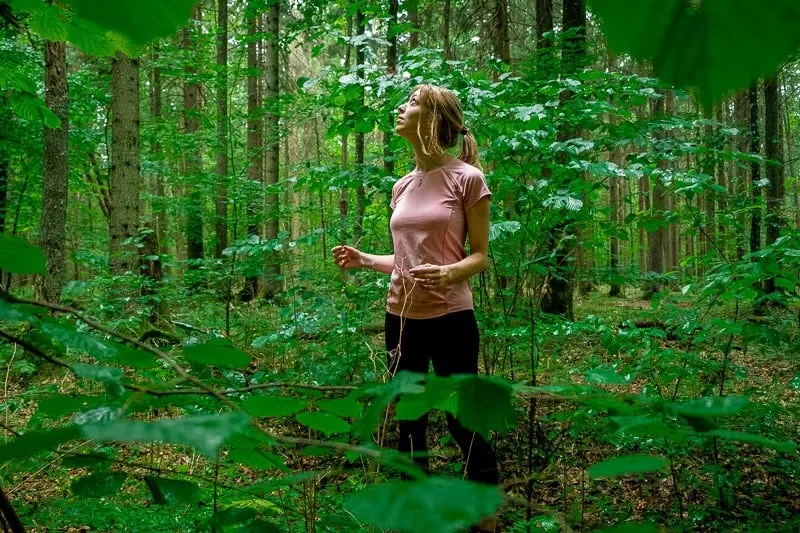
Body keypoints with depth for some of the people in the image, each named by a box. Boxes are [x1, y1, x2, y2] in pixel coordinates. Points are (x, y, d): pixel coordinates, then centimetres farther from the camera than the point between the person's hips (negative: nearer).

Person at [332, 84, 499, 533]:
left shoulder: (466, 178, -6)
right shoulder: (402, 187, 11)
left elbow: (481, 257, -6)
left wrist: (449, 273, -25)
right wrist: (364, 261, 4)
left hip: (450, 319, -6)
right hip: (401, 318, 6)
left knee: (464, 423, 0)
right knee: (409, 425, 13)